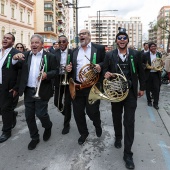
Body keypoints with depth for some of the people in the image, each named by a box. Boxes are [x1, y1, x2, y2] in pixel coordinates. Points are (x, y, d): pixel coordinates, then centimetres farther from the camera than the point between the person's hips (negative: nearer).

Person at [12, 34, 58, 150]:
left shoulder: (49, 56, -3)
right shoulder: (26, 55, 8)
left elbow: (55, 71, -4)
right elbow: (17, 66, 1)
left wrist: (47, 75, -23)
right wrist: (15, 58, -20)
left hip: (42, 91, -4)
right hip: (28, 91, 4)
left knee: (41, 113, -2)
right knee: (29, 116, 9)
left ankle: (48, 127, 32)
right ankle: (34, 137, 27)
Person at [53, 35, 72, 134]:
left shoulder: (72, 53, -4)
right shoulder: (55, 53, 2)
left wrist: (70, 68, -27)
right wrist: (64, 69, -25)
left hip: (69, 81, -3)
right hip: (59, 81, 3)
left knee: (67, 103, 2)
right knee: (57, 102, 9)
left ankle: (66, 124, 19)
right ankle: (65, 113, 41)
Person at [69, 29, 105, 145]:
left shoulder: (99, 48, 2)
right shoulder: (74, 51, 15)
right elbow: (72, 67, 18)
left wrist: (100, 65, -19)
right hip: (77, 86, 4)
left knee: (92, 111, 5)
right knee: (78, 113, 9)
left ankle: (98, 125, 39)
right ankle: (83, 133, 31)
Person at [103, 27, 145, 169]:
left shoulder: (136, 54, -2)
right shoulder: (109, 55, -2)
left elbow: (141, 72, 6)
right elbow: (105, 70, 3)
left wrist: (142, 88, 8)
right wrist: (105, 73, -21)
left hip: (131, 92, -1)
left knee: (129, 122, -2)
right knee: (116, 118, 19)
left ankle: (128, 153, 7)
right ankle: (118, 138, 46)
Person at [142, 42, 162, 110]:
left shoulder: (159, 54, 6)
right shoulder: (145, 55, -5)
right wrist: (146, 66, -19)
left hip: (156, 74, 2)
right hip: (148, 74, -2)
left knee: (157, 89, -1)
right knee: (148, 89, 9)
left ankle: (155, 103, 10)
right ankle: (149, 101, 29)